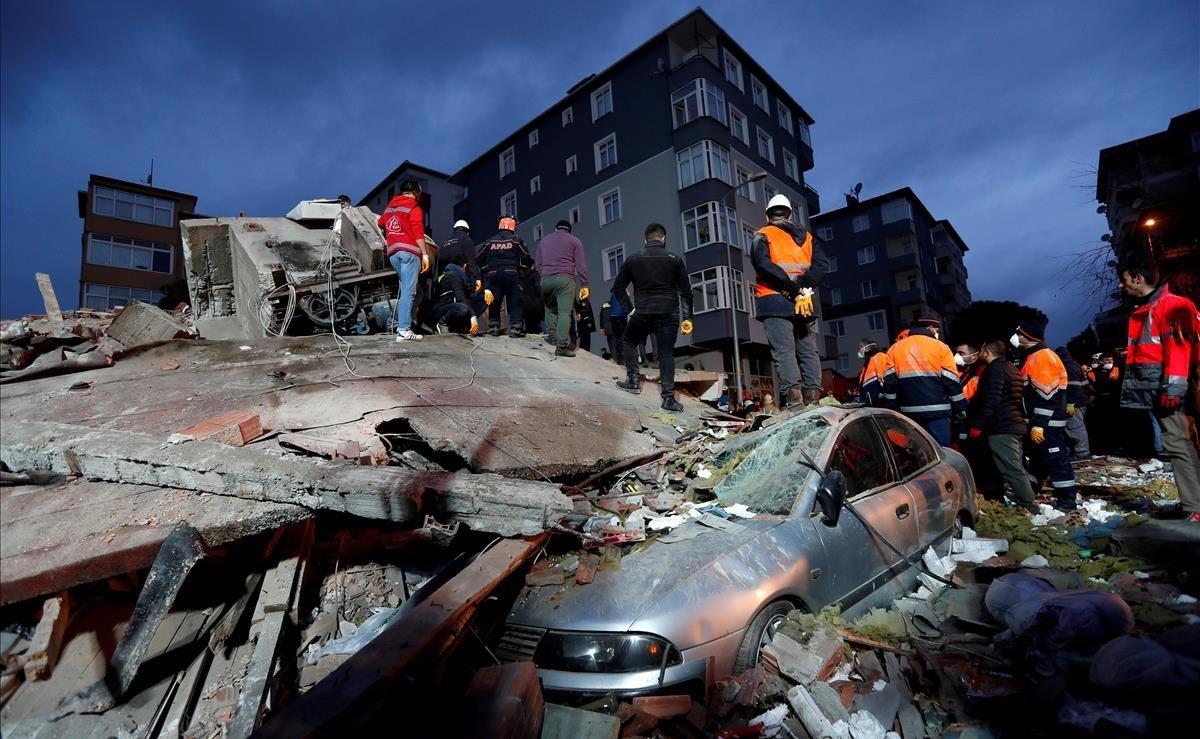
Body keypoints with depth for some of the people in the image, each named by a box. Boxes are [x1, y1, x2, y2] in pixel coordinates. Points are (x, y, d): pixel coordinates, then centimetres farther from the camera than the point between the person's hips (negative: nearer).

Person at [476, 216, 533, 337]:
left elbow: (477, 257, 11)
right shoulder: (516, 240, 7)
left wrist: (485, 271, 18)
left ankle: (493, 327, 9)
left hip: (493, 275, 2)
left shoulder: (489, 242, 13)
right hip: (512, 274, -2)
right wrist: (521, 271, 15)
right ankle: (515, 327, -6)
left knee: (493, 302, 11)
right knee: (515, 302, 0)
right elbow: (526, 258, 2)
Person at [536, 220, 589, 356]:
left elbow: (538, 265, 25)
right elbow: (581, 265, 7)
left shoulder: (543, 241, 27)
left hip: (545, 279, 3)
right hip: (565, 279, -3)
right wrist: (584, 285, 5)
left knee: (550, 308, 22)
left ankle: (552, 336, 8)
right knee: (565, 312, -12)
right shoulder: (574, 241, 16)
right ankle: (562, 346, -23)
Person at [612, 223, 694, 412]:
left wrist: (629, 309, 12)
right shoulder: (674, 259, 6)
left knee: (630, 342, 24)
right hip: (668, 314, 0)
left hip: (642, 313, 0)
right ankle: (668, 398, -3)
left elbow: (618, 287, 10)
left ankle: (633, 380, 16)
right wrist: (687, 317, 7)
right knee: (666, 353, 3)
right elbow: (686, 290, 4)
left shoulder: (633, 260, 8)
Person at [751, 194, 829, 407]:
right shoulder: (805, 236, 18)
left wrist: (793, 287, -12)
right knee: (808, 351, 7)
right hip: (804, 302, 4)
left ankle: (793, 393, -19)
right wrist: (802, 287, -5)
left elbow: (764, 265, -12)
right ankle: (813, 394, 1)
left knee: (783, 350, -8)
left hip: (775, 301, -4)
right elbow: (821, 264, 3)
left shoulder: (763, 236, 5)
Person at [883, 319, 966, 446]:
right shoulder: (940, 347, -1)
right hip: (937, 412, -3)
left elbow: (889, 382, 5)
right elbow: (951, 381, -2)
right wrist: (960, 409, 7)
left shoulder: (895, 348, 8)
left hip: (909, 412, 3)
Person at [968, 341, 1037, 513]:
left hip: (1001, 428, -10)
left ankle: (1029, 508, -7)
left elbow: (991, 400, -21)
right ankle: (1027, 505, 20)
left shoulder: (995, 368, -11)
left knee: (1012, 470, -8)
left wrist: (977, 425, -19)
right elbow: (1019, 397, 24)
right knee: (1016, 468, 15)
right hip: (1014, 425, 10)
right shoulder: (1009, 367, 20)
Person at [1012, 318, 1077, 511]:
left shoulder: (1043, 357, -16)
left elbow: (1046, 396, -22)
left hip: (1047, 424, -11)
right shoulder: (1034, 357, 16)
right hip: (1039, 423, 11)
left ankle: (1067, 501, 3)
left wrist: (1038, 425, -23)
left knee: (1056, 461, -4)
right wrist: (1034, 423, 24)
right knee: (1038, 459, 17)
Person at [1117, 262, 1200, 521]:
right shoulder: (1140, 312, 21)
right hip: (1151, 389, 8)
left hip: (1167, 387, -8)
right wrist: (1131, 386, 16)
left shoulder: (1171, 304, -5)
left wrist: (1173, 386, -21)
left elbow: (1179, 346, -14)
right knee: (1177, 444, 5)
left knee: (1179, 444, -8)